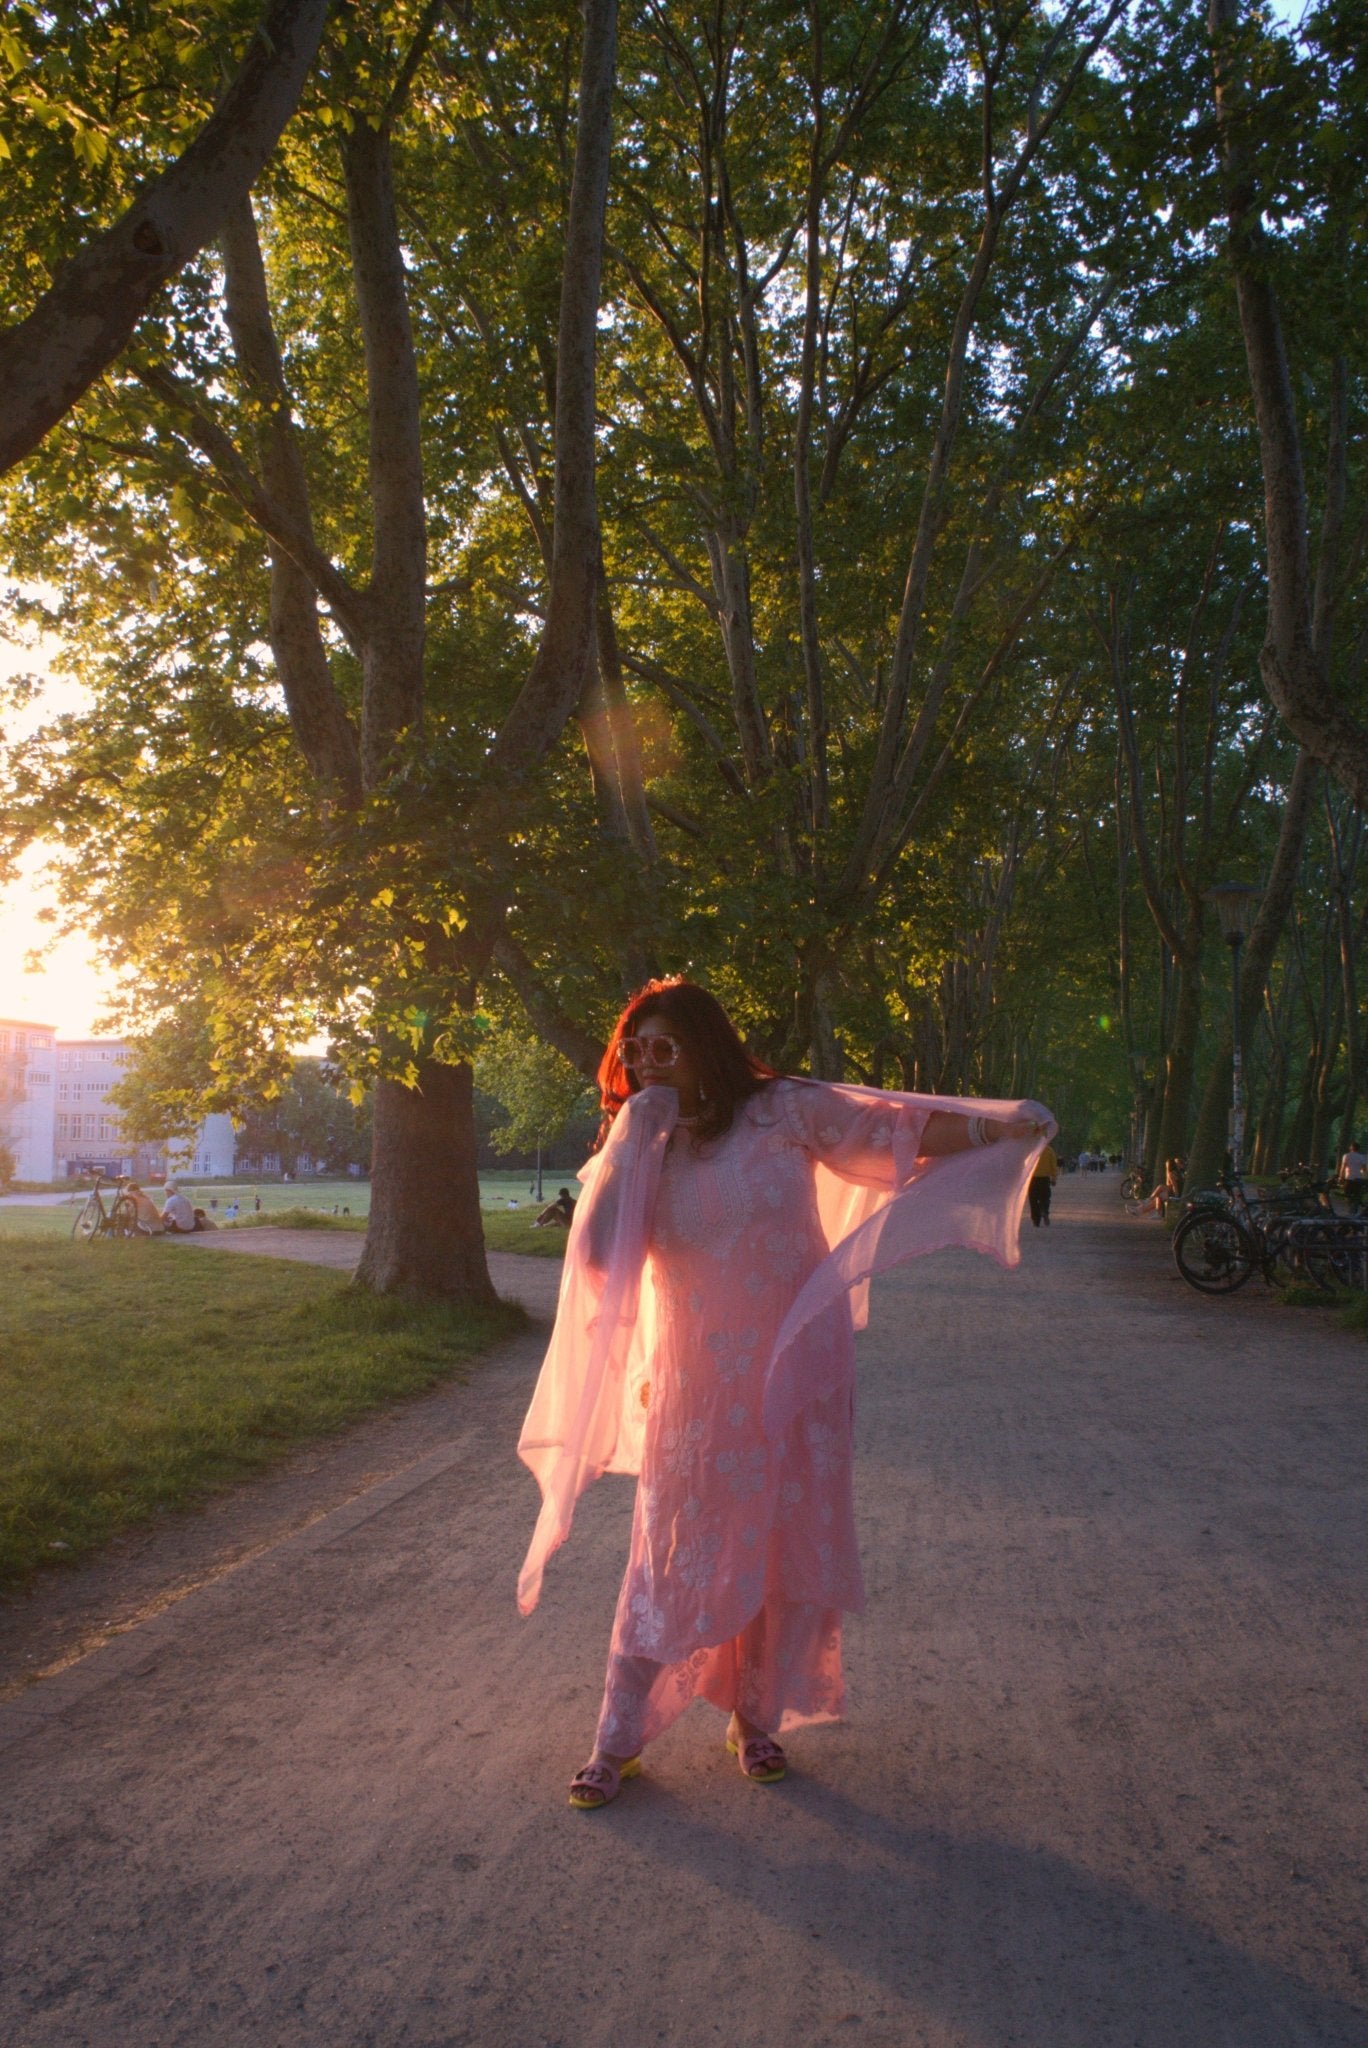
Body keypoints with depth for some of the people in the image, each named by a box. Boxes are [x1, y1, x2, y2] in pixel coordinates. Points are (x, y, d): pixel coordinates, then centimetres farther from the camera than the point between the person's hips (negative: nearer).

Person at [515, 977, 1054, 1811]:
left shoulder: (783, 1112, -6)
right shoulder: (637, 1151, -1)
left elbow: (900, 1129, -7)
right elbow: (597, 1252, -17)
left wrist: (998, 1124, -20)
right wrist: (632, 1138, -18)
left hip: (797, 1374, 0)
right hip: (697, 1389, 1)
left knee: (790, 1553, 10)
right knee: (672, 1562, 5)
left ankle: (756, 1718, 31)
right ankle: (619, 1740, 20)